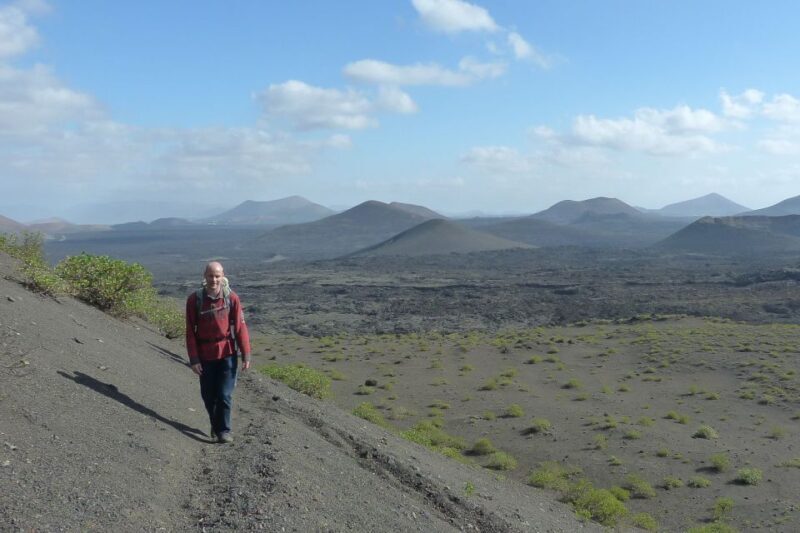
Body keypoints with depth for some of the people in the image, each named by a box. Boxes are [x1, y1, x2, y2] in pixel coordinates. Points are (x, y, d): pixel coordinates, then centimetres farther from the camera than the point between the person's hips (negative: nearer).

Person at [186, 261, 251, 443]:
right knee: (208, 396, 13)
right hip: (205, 356, 2)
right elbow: (190, 332, -4)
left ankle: (224, 430, 10)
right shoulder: (194, 300, -7)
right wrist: (193, 359, -7)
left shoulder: (231, 298, -8)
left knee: (225, 395, -4)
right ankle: (215, 425, 34)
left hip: (227, 354, -1)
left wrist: (246, 355, -7)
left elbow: (240, 327, -6)